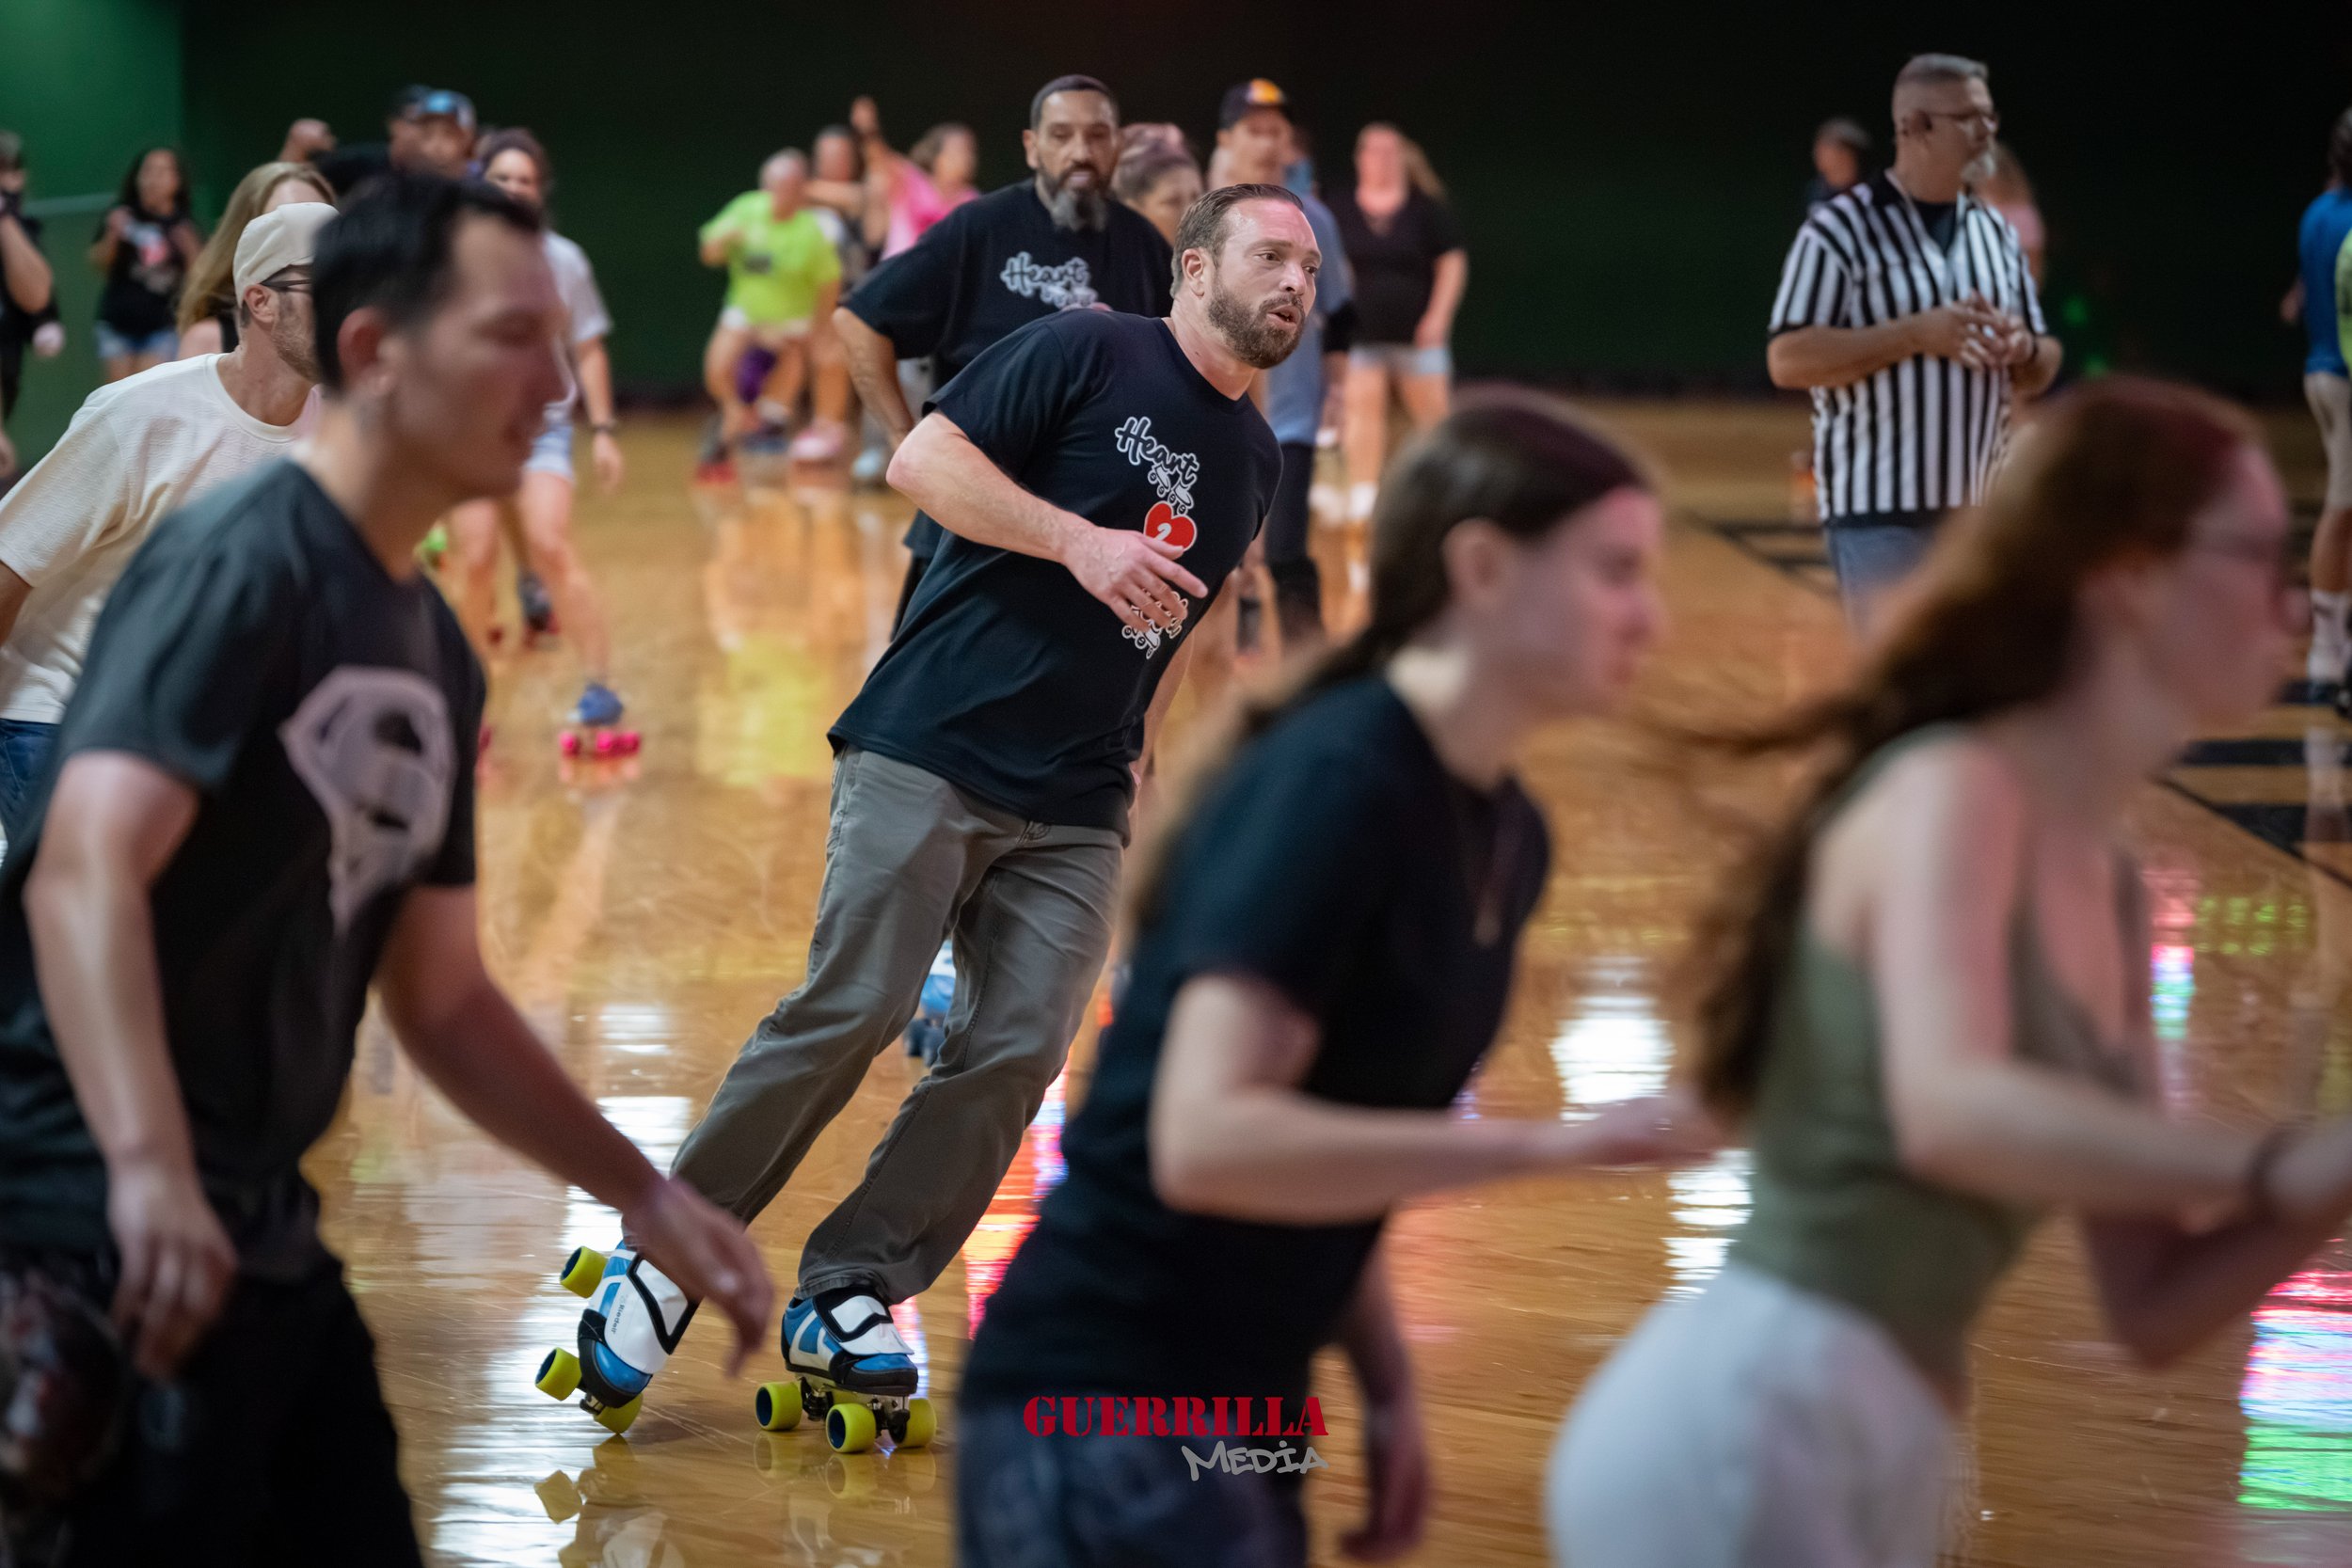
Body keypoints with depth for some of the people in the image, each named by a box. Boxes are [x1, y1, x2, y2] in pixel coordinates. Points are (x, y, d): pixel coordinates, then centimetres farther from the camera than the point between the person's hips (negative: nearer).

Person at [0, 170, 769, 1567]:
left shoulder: (437, 654, 13)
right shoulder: (245, 563, -14)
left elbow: (440, 999, 22)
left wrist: (645, 1196, 15)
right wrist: (146, 1173, -43)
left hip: (263, 1228, 9)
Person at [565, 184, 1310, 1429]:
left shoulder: (1253, 458, 18)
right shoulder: (1088, 354, -3)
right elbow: (922, 458, -11)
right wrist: (1077, 541, -19)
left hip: (1075, 810, 6)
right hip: (930, 753, -6)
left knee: (1019, 1052, -6)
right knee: (850, 1011, -11)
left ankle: (849, 1293, 4)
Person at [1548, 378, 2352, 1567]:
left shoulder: (2108, 896, 15)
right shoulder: (1954, 794, -10)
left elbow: (2153, 1309, 15)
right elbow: (1951, 1110, -30)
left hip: (1867, 1467, 9)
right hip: (1746, 1434, -9)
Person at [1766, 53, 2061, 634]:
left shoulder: (1997, 234, 13)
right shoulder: (1840, 231, -7)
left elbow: (2040, 374, 19)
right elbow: (1789, 360, -15)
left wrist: (2023, 350, -7)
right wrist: (1918, 334, -21)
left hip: (1981, 508, 6)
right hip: (1880, 510, -6)